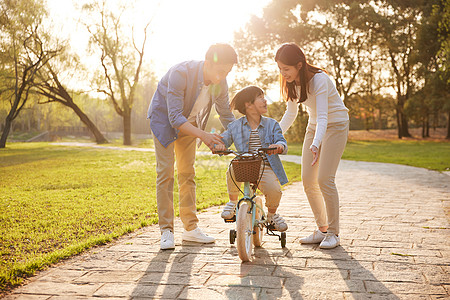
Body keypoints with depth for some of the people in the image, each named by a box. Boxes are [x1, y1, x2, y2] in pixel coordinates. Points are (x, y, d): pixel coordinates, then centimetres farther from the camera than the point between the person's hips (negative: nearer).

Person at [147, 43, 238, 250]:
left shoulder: (220, 82, -17)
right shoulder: (180, 73, -35)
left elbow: (227, 116, -2)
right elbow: (175, 117, -37)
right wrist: (203, 135, -49)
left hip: (188, 122, 5)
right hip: (163, 119, -5)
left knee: (187, 173, 5)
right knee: (165, 172, -12)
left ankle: (191, 228, 13)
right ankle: (166, 230, -4)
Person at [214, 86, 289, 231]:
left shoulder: (271, 124, 8)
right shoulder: (235, 126, 8)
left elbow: (282, 142, -3)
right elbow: (223, 139, 5)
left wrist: (279, 146, -28)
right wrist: (219, 145, -20)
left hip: (266, 167, 0)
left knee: (274, 191, -27)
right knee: (232, 170, -33)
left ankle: (272, 214, 11)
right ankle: (233, 201, -1)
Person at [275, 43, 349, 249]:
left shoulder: (319, 79, -26)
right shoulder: (292, 82, -4)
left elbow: (322, 116, -34)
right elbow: (291, 113, 7)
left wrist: (316, 144, -49)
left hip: (335, 125, -7)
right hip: (313, 126, 7)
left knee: (324, 179, -15)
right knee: (308, 180, 1)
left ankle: (333, 233, -1)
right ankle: (321, 229, 15)